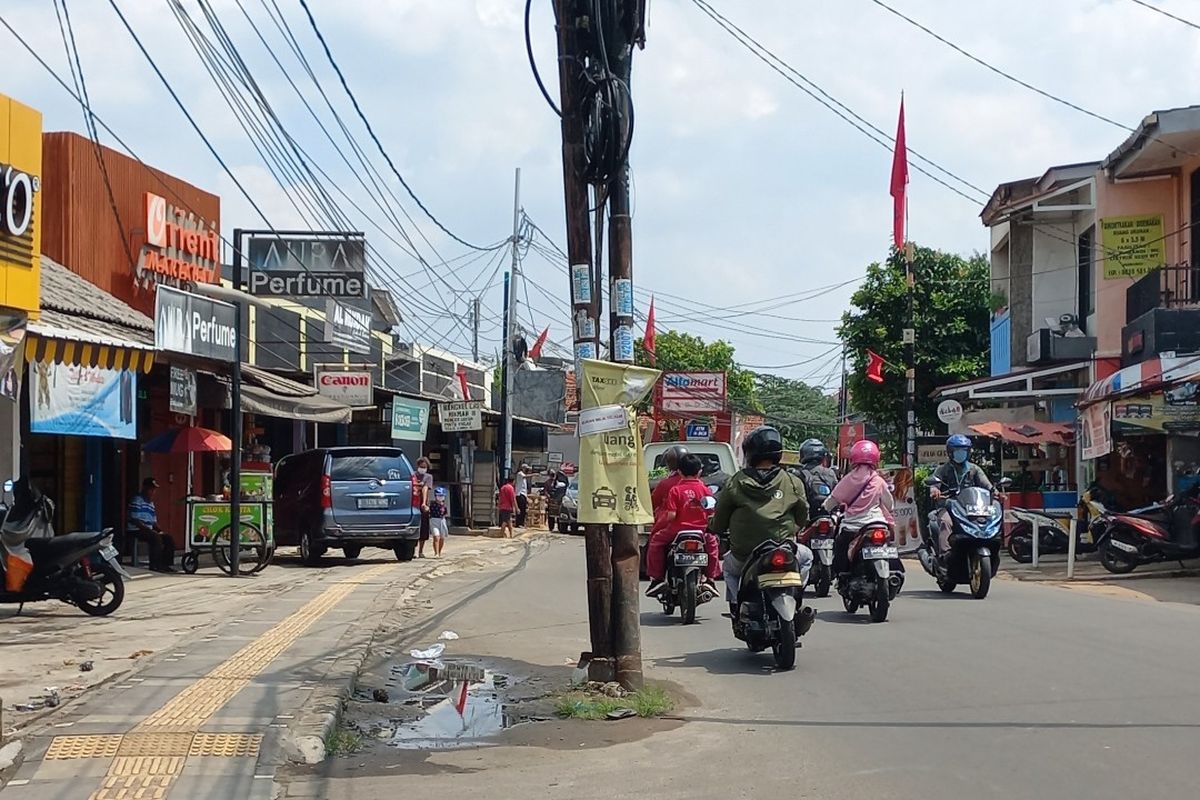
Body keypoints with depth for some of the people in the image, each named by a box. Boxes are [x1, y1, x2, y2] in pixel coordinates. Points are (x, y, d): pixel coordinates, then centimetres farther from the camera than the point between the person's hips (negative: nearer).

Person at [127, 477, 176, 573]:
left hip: (148, 531, 9)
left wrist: (160, 531, 1)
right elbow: (135, 521, -18)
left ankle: (167, 564, -3)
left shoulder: (151, 503, 19)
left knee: (169, 538, -4)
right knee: (156, 538, -31)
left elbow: (154, 522, 21)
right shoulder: (137, 501, -9)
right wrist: (150, 530, -20)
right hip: (135, 531, -9)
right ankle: (155, 565, -25)